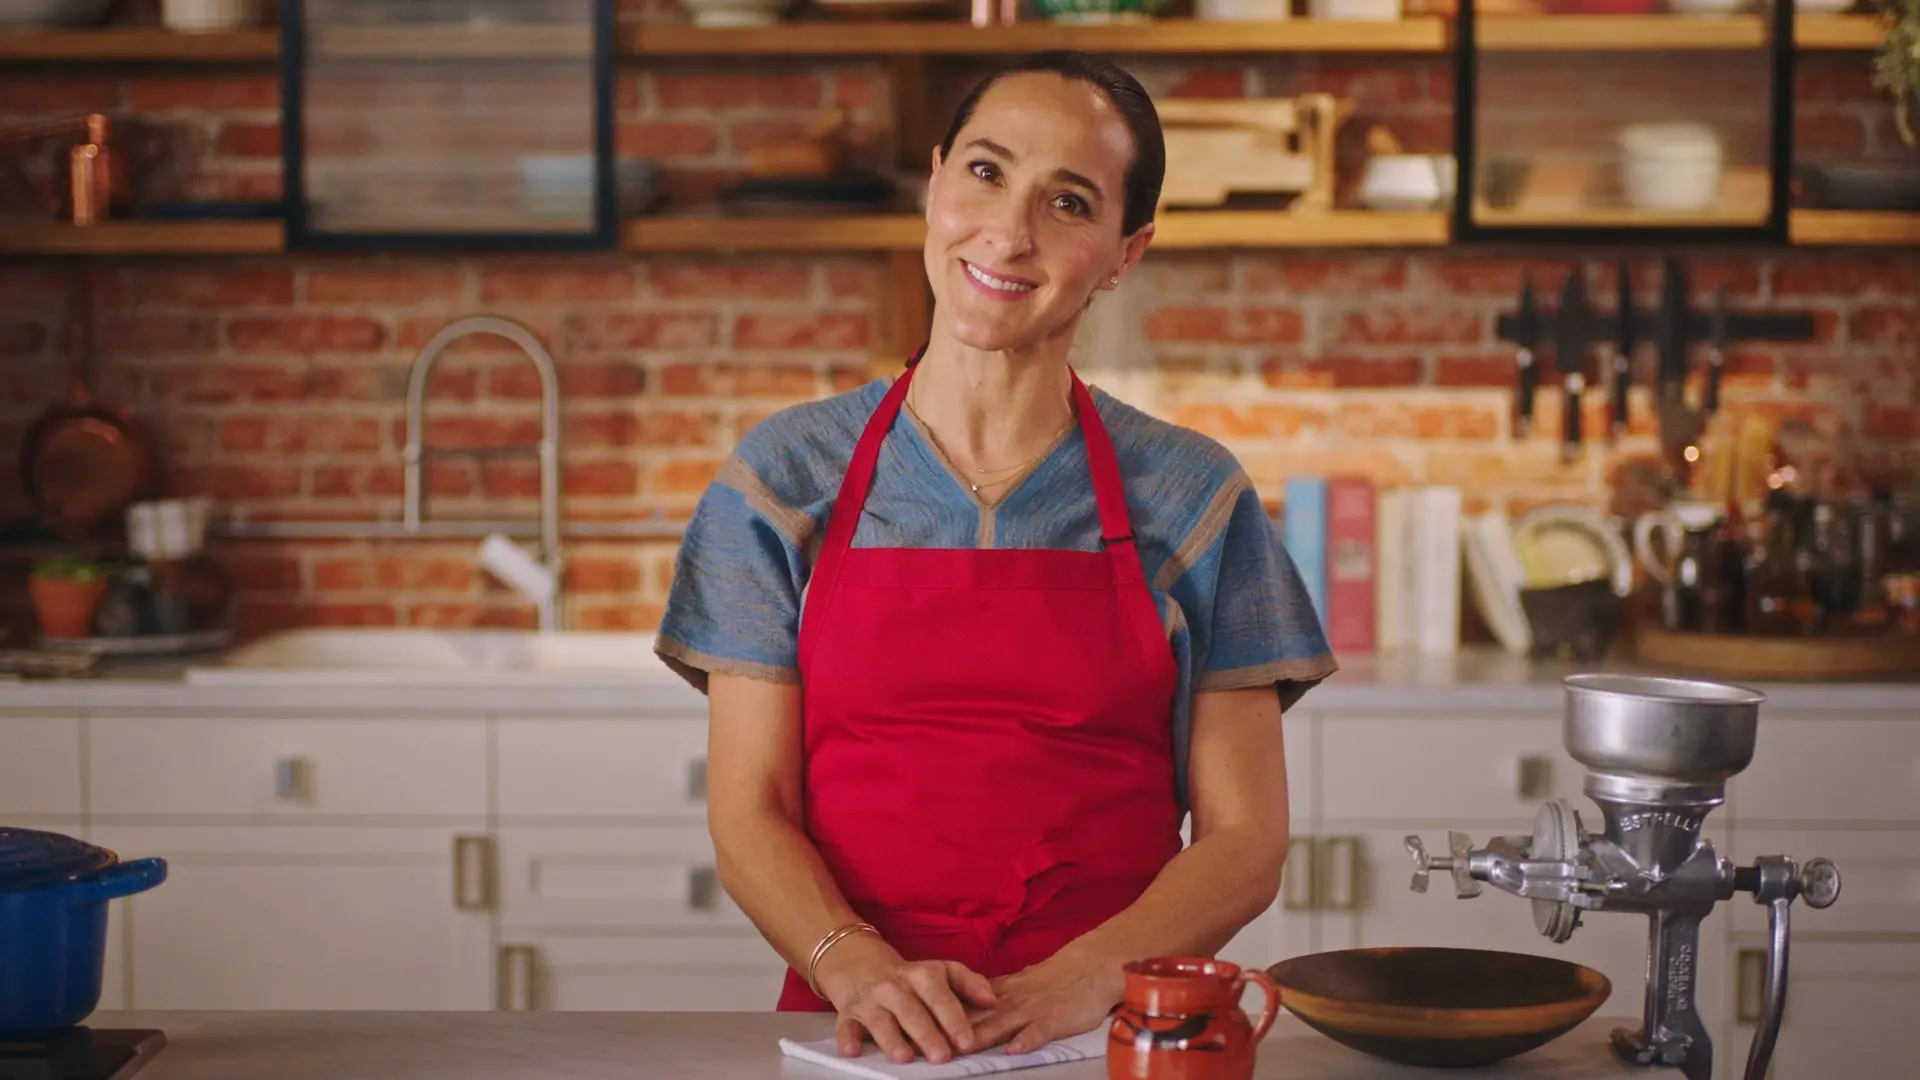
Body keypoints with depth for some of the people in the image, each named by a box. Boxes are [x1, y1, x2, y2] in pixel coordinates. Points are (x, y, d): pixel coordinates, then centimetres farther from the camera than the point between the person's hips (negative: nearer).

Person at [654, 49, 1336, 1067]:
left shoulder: (1192, 498, 6)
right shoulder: (784, 476, 6)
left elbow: (1245, 840, 4)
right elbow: (749, 814, 4)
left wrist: (1080, 980, -12)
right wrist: (861, 968, -14)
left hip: (1110, 1034, 0)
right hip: (862, 1029, 0)